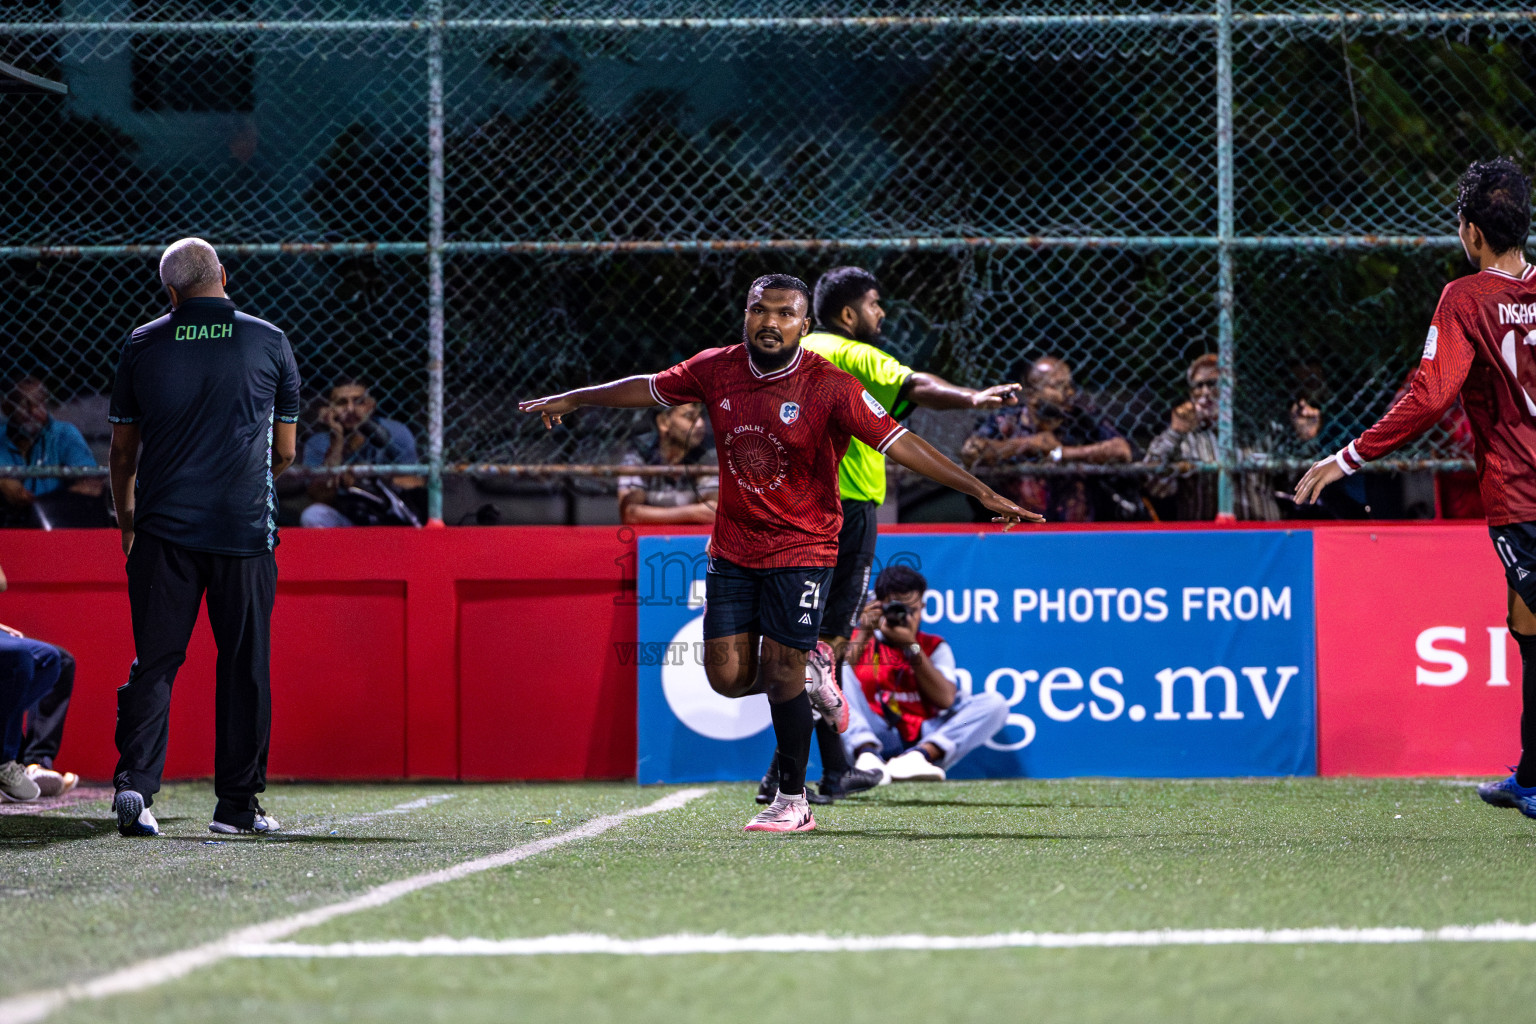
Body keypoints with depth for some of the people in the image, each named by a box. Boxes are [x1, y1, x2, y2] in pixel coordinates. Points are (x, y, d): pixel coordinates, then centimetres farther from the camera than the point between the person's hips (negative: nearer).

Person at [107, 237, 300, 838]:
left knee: (154, 660, 2)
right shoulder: (269, 342, 4)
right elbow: (284, 452, 11)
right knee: (244, 664, 6)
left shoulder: (142, 346, 5)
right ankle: (237, 804, 8)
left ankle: (135, 780, -15)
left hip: (163, 528, 1)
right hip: (245, 528, -1)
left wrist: (125, 522, 26)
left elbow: (122, 452, 11)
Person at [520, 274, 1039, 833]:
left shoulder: (830, 387, -16)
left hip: (801, 549, -4)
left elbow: (899, 443, -20)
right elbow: (650, 388, 15)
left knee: (781, 674, -6)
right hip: (731, 549, 4)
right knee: (728, 677, -1)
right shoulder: (715, 369, -3)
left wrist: (981, 492, -28)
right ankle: (811, 672, 31)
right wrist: (570, 399, 25)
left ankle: (792, 802, 11)